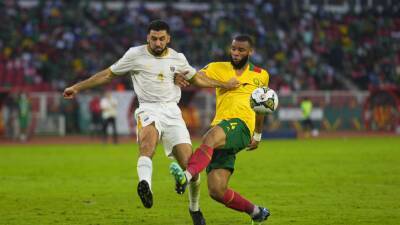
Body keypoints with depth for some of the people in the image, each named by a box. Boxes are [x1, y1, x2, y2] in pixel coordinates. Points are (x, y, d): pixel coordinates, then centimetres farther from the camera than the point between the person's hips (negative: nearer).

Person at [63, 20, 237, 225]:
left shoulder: (177, 58, 12)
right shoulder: (135, 54, 3)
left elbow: (197, 79, 29)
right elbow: (108, 74, 11)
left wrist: (225, 85, 26)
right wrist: (78, 87, 10)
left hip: (172, 111, 3)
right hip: (148, 109, -3)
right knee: (149, 136, -40)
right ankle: (145, 184, -66)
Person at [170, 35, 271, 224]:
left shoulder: (261, 75, 18)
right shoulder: (218, 68, 17)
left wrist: (258, 135, 36)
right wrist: (180, 76, -23)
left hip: (241, 125, -4)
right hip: (220, 131, 4)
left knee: (210, 138, -39)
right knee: (216, 191, -7)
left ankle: (187, 176, -63)